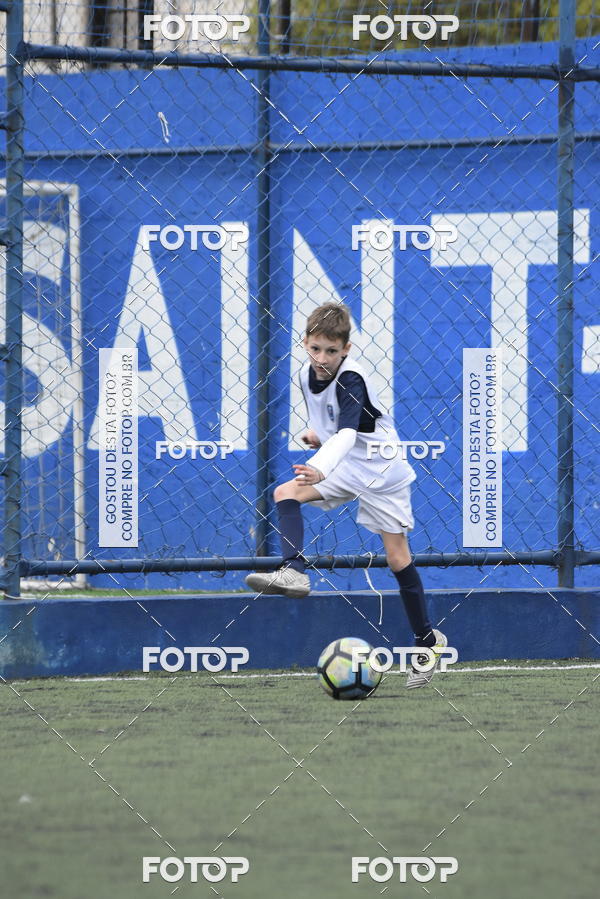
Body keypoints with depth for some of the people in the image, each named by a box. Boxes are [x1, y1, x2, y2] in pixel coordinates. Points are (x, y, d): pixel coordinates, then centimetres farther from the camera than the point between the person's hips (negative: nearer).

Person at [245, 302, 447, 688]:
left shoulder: (351, 380, -28)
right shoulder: (307, 375, -4)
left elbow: (347, 433, -44)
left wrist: (321, 471, -59)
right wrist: (317, 433, 1)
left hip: (381, 467, -7)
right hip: (342, 464, 7)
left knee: (398, 559, -1)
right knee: (285, 493, -19)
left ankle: (428, 639, 14)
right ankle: (294, 573, -31)